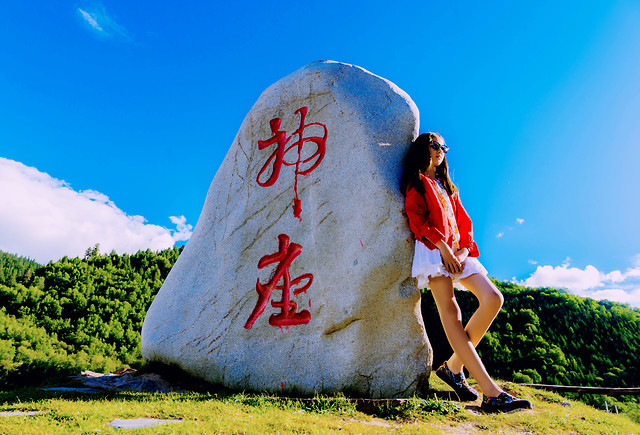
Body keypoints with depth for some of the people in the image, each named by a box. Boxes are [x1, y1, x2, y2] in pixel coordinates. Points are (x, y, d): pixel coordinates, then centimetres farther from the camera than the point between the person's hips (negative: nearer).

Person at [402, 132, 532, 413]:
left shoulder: (447, 186, 30)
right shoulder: (416, 182, 9)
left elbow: (463, 220, 20)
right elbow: (417, 219, -6)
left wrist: (464, 249, 1)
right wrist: (443, 246, -16)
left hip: (458, 251, 7)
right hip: (433, 249, -7)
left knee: (493, 298, -11)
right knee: (450, 313, -16)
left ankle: (453, 366, -2)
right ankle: (491, 393, -21)